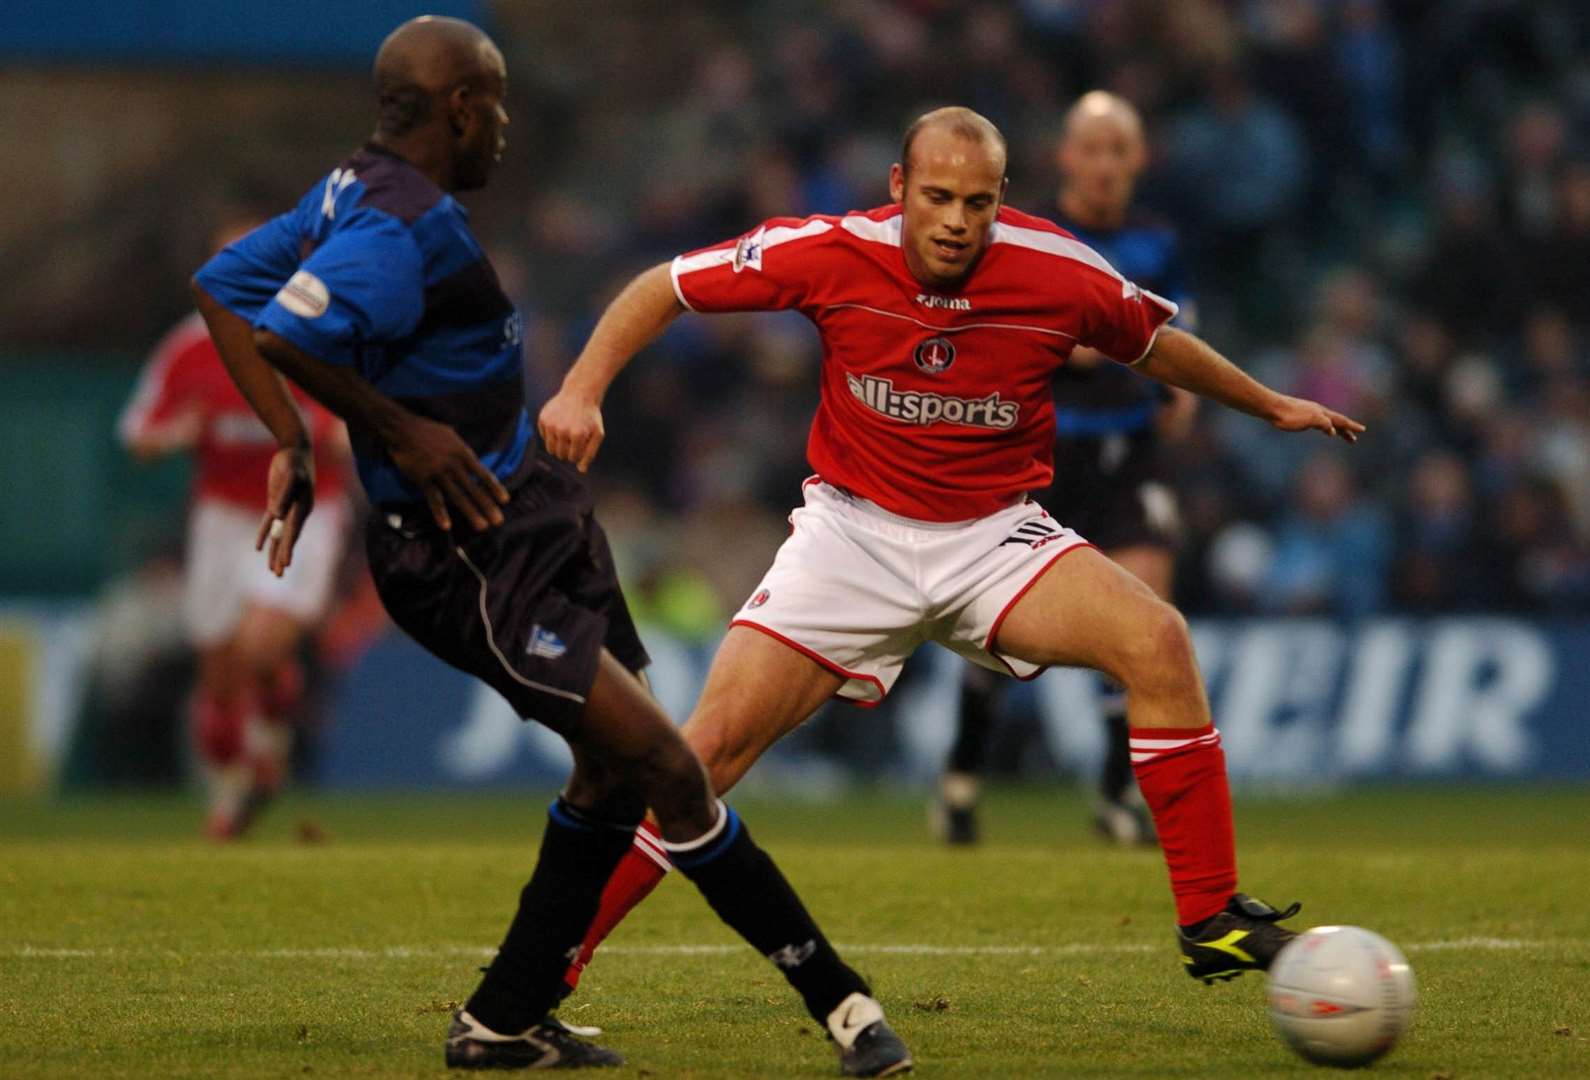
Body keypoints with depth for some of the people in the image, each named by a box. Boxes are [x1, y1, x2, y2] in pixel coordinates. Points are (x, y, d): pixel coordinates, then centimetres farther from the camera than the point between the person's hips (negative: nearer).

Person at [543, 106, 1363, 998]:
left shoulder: (1059, 273, -13)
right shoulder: (833, 255, -16)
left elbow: (1154, 344, 10)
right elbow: (665, 289, -4)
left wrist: (1270, 405, 22)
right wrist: (582, 391, -17)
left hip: (993, 538, 1)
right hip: (853, 531, -1)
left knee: (1158, 642, -23)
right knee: (716, 740, -14)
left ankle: (1212, 920, -14)